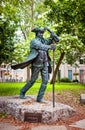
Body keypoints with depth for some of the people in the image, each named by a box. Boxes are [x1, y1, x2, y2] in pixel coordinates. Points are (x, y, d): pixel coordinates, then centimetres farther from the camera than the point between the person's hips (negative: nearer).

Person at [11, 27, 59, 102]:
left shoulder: (43, 41, 13)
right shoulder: (34, 41, -8)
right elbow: (41, 46, -26)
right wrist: (50, 47, -39)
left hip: (45, 64, 6)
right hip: (37, 64, -6)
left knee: (45, 80, -3)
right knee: (32, 80, 3)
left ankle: (40, 98, 4)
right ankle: (22, 92, 25)